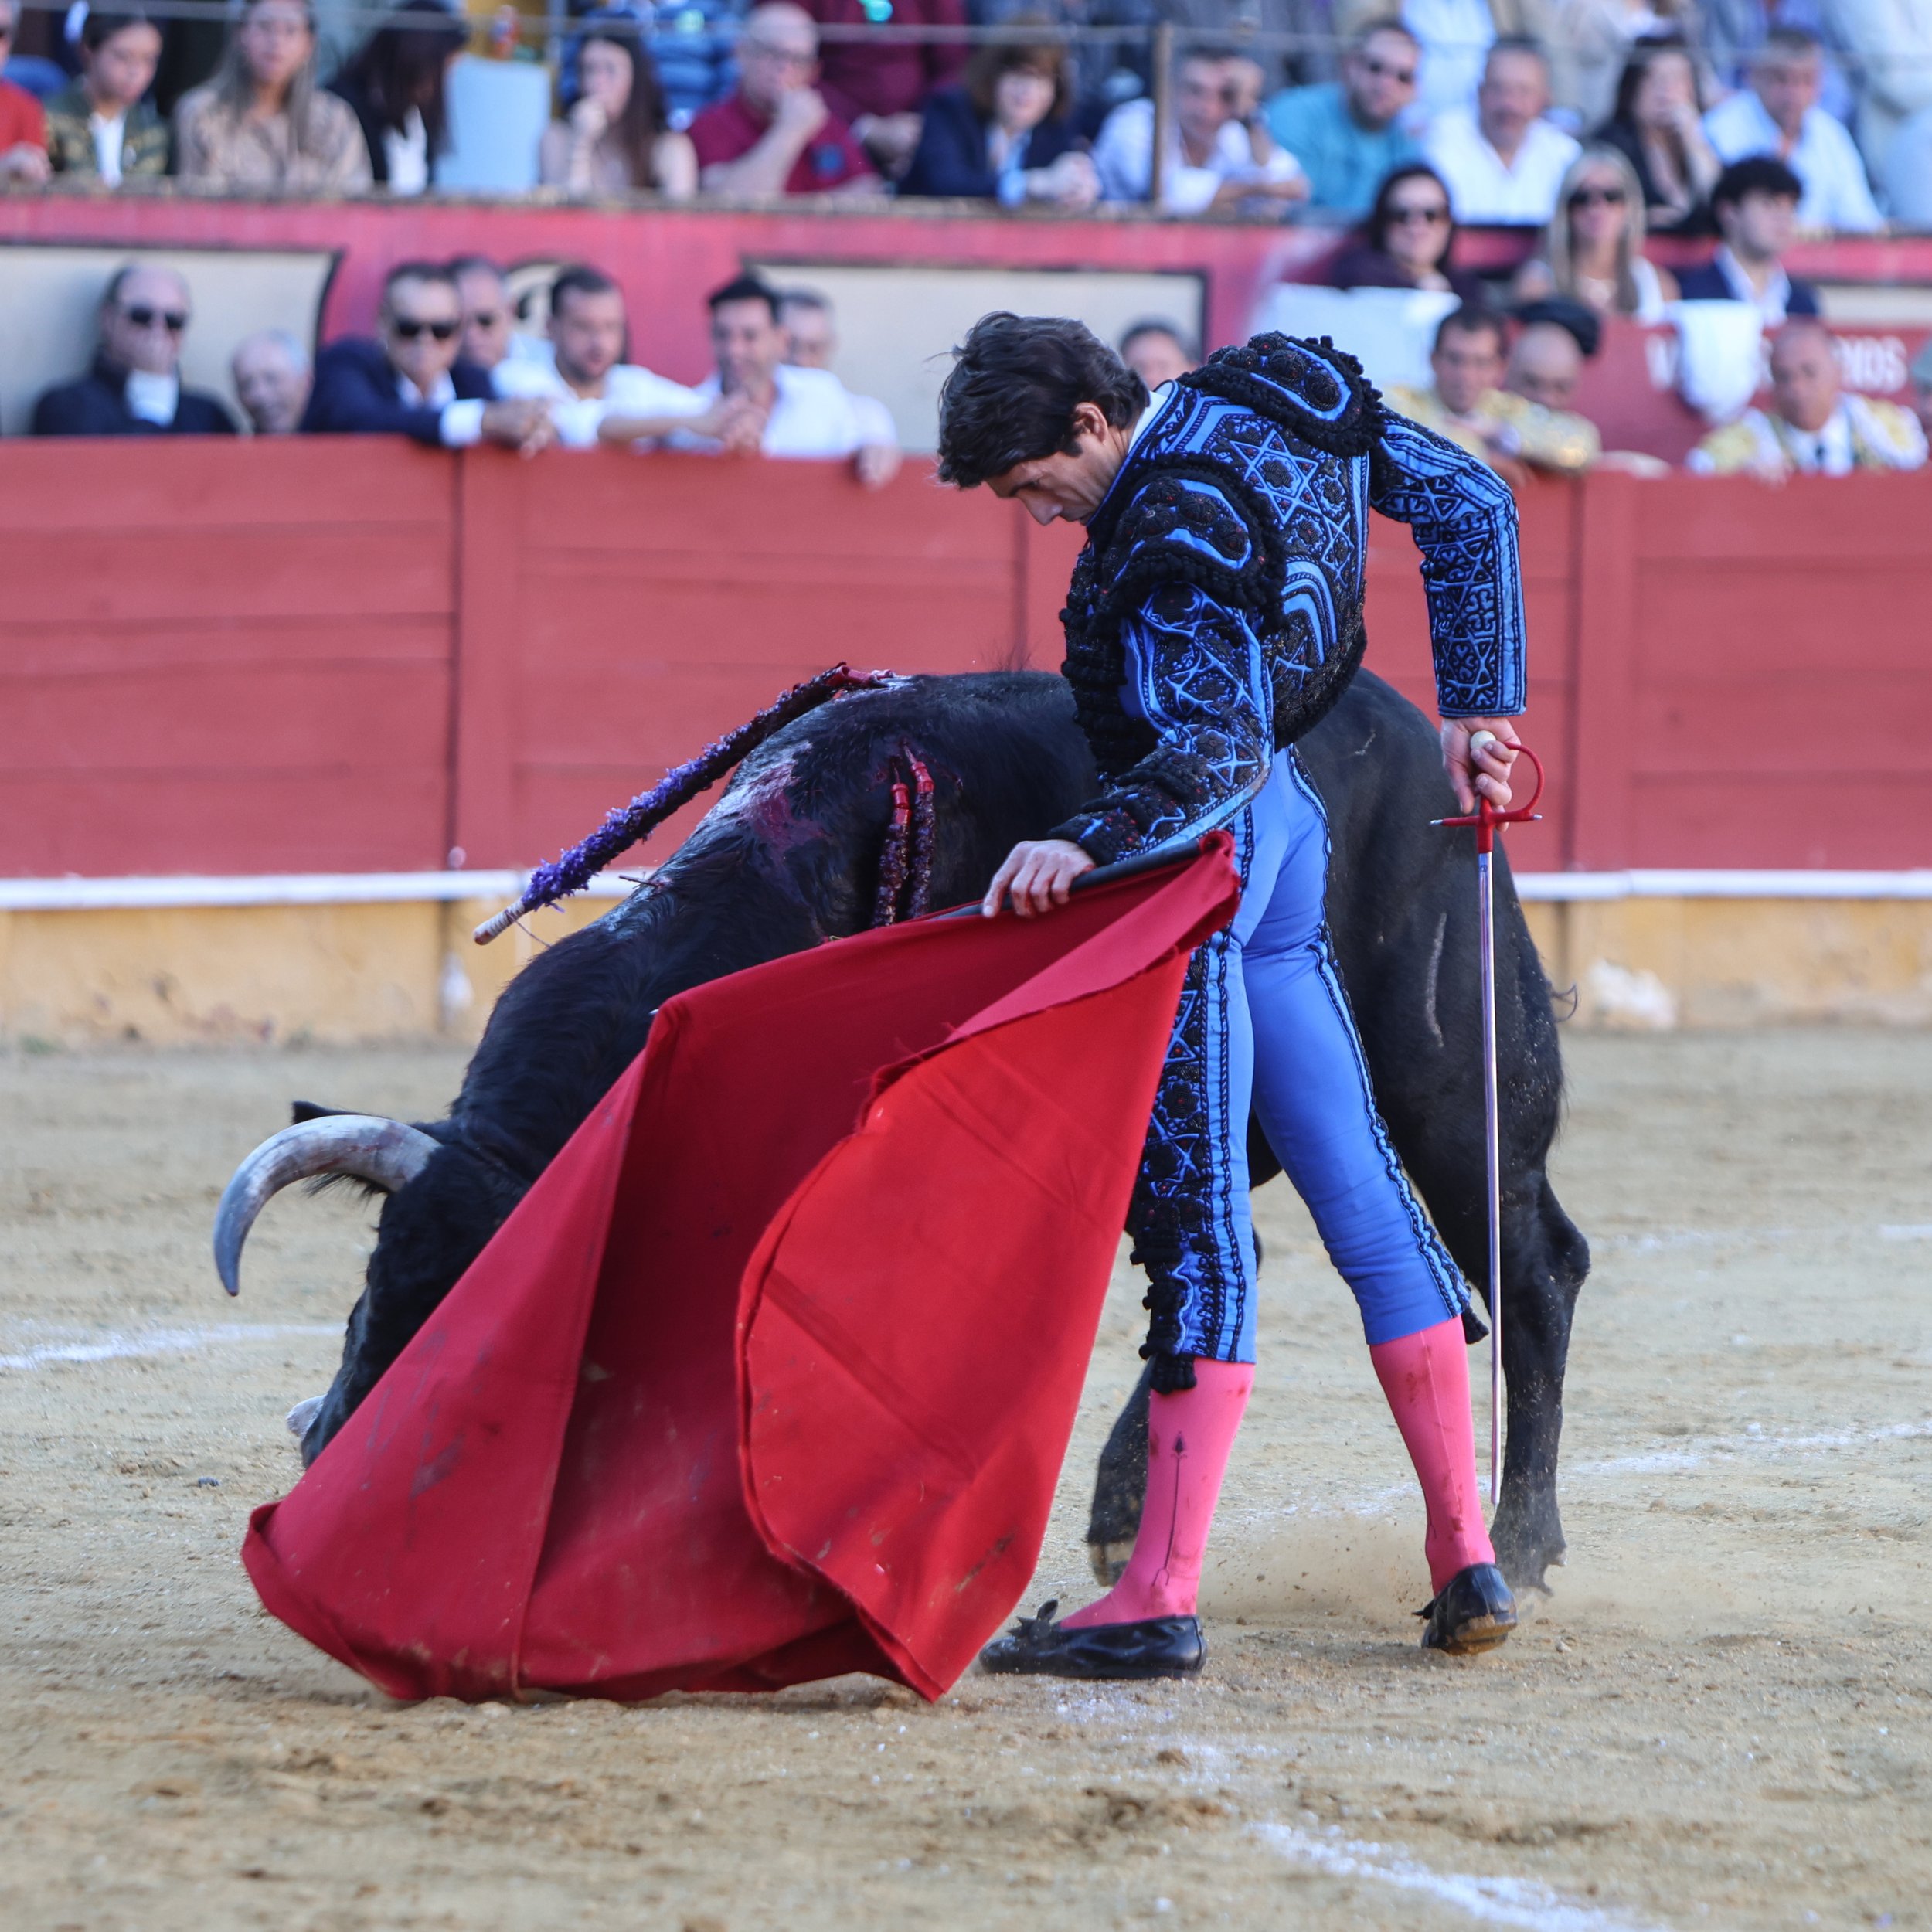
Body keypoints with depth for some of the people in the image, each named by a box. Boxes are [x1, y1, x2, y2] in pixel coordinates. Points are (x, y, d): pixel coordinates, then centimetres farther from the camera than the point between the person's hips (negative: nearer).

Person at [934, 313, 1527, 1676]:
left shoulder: (1174, 543, -23)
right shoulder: (1273, 394, 5)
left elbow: (1221, 749, -32)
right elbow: (1471, 503, 13)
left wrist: (1090, 846, -44)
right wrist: (1478, 705, 15)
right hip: (1284, 843, 10)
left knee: (1195, 1219, -11)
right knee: (1359, 1189, 13)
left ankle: (1161, 1601, -11)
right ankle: (1467, 1561, 15)